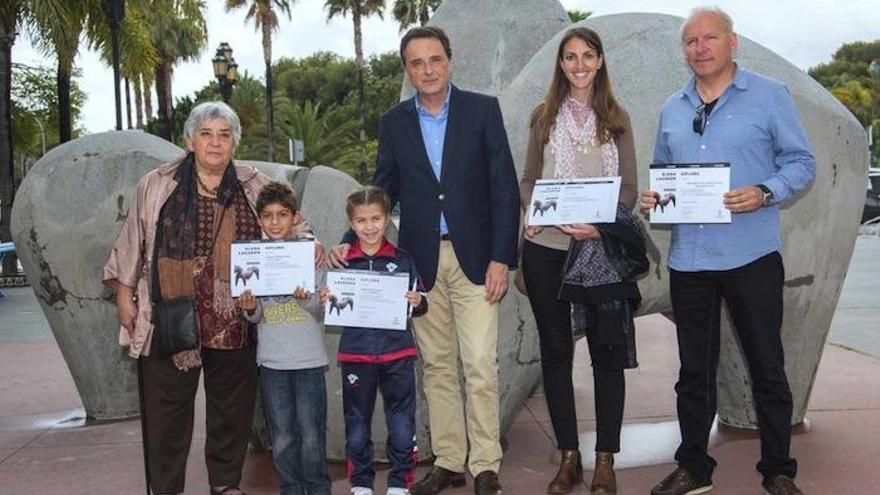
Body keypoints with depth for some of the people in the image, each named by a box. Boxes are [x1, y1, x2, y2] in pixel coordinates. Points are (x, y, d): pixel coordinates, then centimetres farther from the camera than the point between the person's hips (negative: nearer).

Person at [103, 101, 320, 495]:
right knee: (167, 409, 5)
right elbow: (131, 243, 7)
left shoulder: (255, 187, 6)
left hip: (234, 322, 2)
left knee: (232, 407, 12)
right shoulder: (157, 185, 3)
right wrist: (124, 295, 5)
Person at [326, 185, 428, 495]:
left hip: (397, 353, 0)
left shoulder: (402, 259, 2)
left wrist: (418, 303, -17)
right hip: (356, 354, 1)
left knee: (402, 427, 4)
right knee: (357, 427, 11)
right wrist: (327, 303, -15)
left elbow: (420, 304, 5)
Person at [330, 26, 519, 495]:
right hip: (420, 260, 3)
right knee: (436, 366, 9)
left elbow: (504, 187, -3)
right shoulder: (393, 122, 7)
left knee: (480, 366, -4)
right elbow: (384, 190, 11)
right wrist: (352, 241, -3)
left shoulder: (483, 109, -1)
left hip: (474, 257, -2)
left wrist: (501, 258, -9)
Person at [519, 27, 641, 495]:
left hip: (601, 247, -1)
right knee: (555, 350, 6)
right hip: (545, 246, 1)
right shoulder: (544, 117, 10)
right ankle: (568, 456, 18)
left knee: (607, 351, 2)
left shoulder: (616, 118, 7)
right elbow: (528, 178, 13)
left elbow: (629, 187, 3)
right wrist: (529, 212, -8)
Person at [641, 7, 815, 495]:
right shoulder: (672, 109, 13)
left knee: (767, 368, 5)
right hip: (688, 258, 4)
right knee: (693, 369, 12)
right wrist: (653, 197, -1)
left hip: (751, 255, -4)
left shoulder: (769, 95, -1)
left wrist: (765, 193, -20)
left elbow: (801, 162, -2)